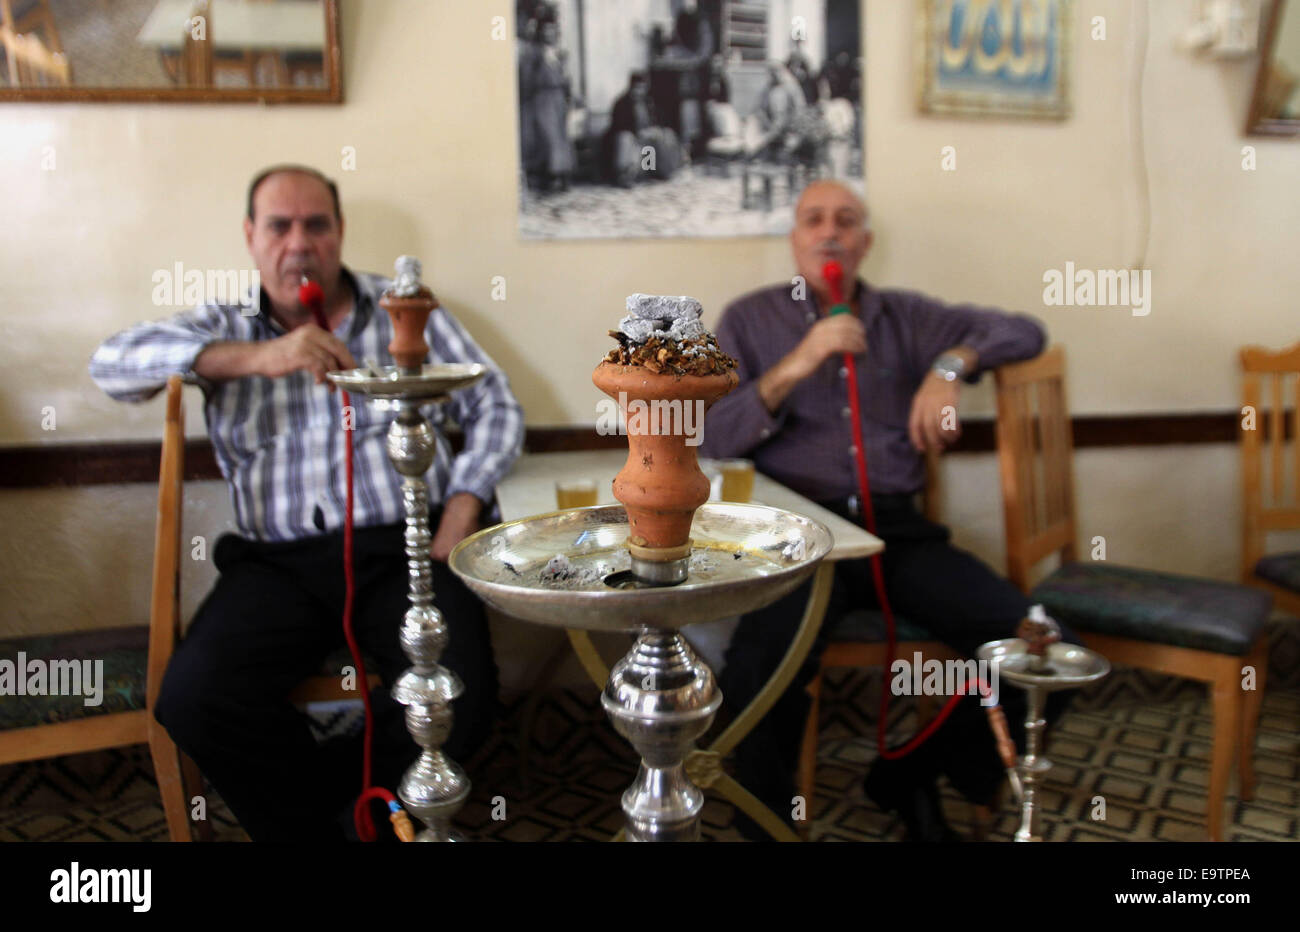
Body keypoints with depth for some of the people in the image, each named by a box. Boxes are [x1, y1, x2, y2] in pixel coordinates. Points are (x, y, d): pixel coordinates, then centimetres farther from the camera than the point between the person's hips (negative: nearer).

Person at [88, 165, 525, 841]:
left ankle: (316, 793, 6)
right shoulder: (226, 329, 15)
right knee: (193, 697, -24)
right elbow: (113, 362, -3)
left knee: (460, 699, -25)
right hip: (278, 563, 1)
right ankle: (309, 829, 3)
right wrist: (258, 356, -17)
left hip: (400, 548, -1)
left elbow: (496, 410, 9)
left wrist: (456, 526, -5)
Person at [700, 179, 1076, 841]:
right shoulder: (749, 320, 11)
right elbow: (708, 437, 0)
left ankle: (910, 777, 12)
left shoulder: (905, 315, 17)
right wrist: (793, 367, -13)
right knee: (758, 673, -35)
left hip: (899, 530, 4)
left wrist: (952, 363, -9)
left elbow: (1024, 331, 12)